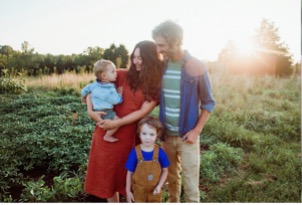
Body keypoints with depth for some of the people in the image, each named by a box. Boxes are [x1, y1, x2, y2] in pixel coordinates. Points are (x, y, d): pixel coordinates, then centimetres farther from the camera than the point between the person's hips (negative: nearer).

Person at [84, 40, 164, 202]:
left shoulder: (155, 85, -3)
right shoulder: (122, 75, 0)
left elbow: (143, 111, -11)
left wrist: (118, 123, -18)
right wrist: (90, 110, -10)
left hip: (130, 134, -2)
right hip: (106, 131, 2)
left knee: (127, 174, 11)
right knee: (107, 171, 13)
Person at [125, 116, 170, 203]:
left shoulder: (160, 152, -15)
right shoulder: (135, 152, -18)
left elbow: (165, 171, -3)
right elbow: (130, 173, -8)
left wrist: (159, 186, -13)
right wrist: (128, 191, -4)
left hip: (154, 191, 1)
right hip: (138, 191, -1)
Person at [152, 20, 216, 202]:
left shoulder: (196, 67, -11)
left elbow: (208, 103, -5)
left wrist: (197, 130, -12)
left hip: (187, 135, -4)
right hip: (167, 134, 4)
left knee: (190, 180, 5)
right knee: (171, 176, 18)